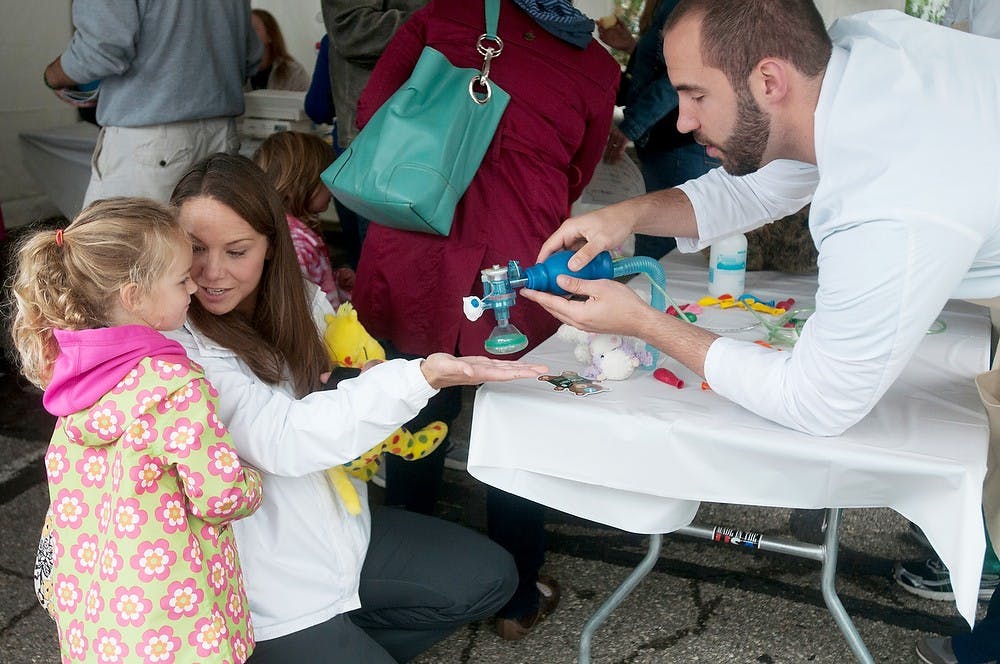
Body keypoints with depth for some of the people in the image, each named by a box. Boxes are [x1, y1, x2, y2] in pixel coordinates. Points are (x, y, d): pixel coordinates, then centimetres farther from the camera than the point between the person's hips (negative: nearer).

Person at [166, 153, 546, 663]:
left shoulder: (301, 302, -3)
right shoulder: (177, 345, -23)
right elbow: (281, 440, -33)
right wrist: (423, 375, -42)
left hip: (339, 529, 7)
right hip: (270, 593, -6)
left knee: (488, 578, 8)